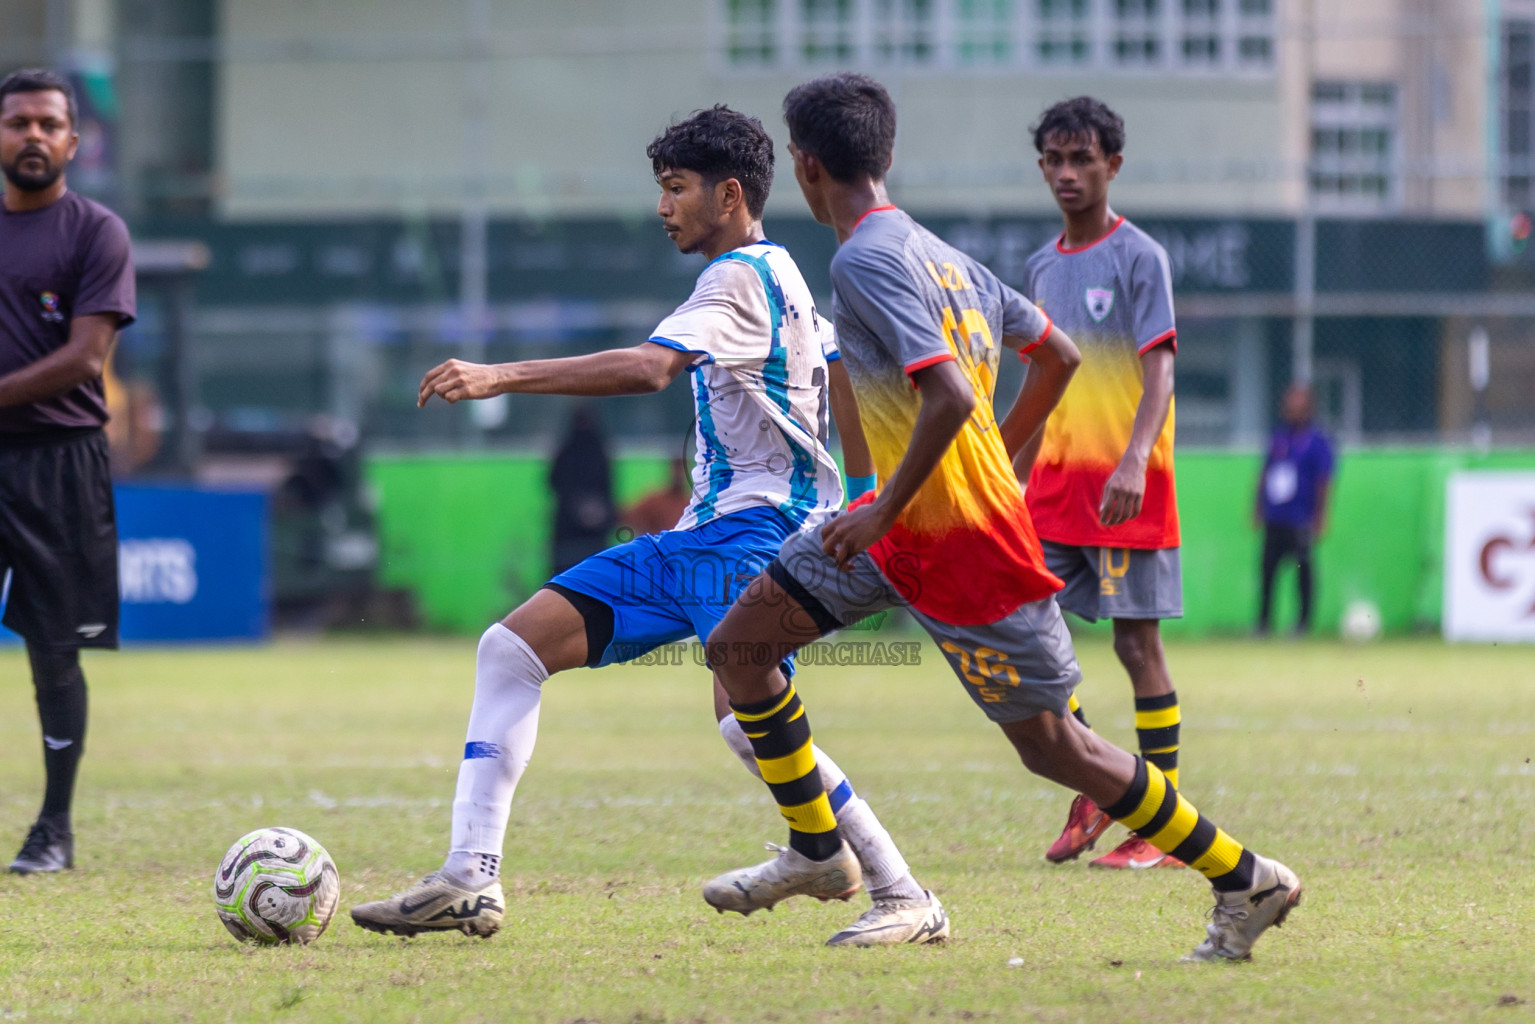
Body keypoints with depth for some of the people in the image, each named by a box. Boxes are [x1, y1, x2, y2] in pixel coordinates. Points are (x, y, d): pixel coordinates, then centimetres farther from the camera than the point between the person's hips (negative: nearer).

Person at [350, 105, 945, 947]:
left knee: (747, 720, -27)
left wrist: (500, 377, -33)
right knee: (511, 647, 1)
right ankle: (469, 883, -3)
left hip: (752, 530, -10)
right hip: (700, 537, 10)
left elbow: (649, 368, -28)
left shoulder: (740, 277, -12)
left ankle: (905, 900, -13)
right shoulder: (776, 276, 19)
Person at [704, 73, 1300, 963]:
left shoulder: (864, 263, -19)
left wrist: (883, 513, -24)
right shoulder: (939, 254, 8)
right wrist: (997, 461, 23)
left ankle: (1247, 881, 8)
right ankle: (817, 850, 16)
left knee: (1051, 745, -1)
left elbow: (950, 395, -31)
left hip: (966, 547, -9)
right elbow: (1059, 356, 14)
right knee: (739, 646, 7)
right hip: (904, 525, 9)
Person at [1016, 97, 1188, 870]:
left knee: (1136, 640, -4)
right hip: (1055, 483, 7)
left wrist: (1134, 460, -31)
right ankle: (1093, 792, 14)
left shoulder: (1139, 258, -7)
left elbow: (1159, 372, -16)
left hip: (1126, 485, -7)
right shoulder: (1041, 266, 14)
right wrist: (1016, 482, 19)